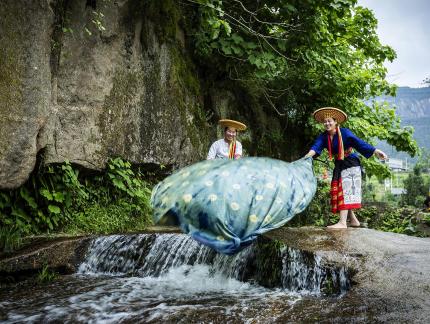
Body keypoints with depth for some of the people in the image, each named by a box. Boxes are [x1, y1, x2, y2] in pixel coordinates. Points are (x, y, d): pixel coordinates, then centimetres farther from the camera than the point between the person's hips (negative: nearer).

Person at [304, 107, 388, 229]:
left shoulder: (344, 132, -17)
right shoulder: (323, 136, -3)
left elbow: (358, 142, -23)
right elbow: (316, 146, -19)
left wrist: (375, 151, -32)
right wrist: (308, 156, -40)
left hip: (350, 164, -7)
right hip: (339, 166, 7)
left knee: (345, 191, -15)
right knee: (339, 192, 9)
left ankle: (342, 222, -21)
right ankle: (353, 220, 22)